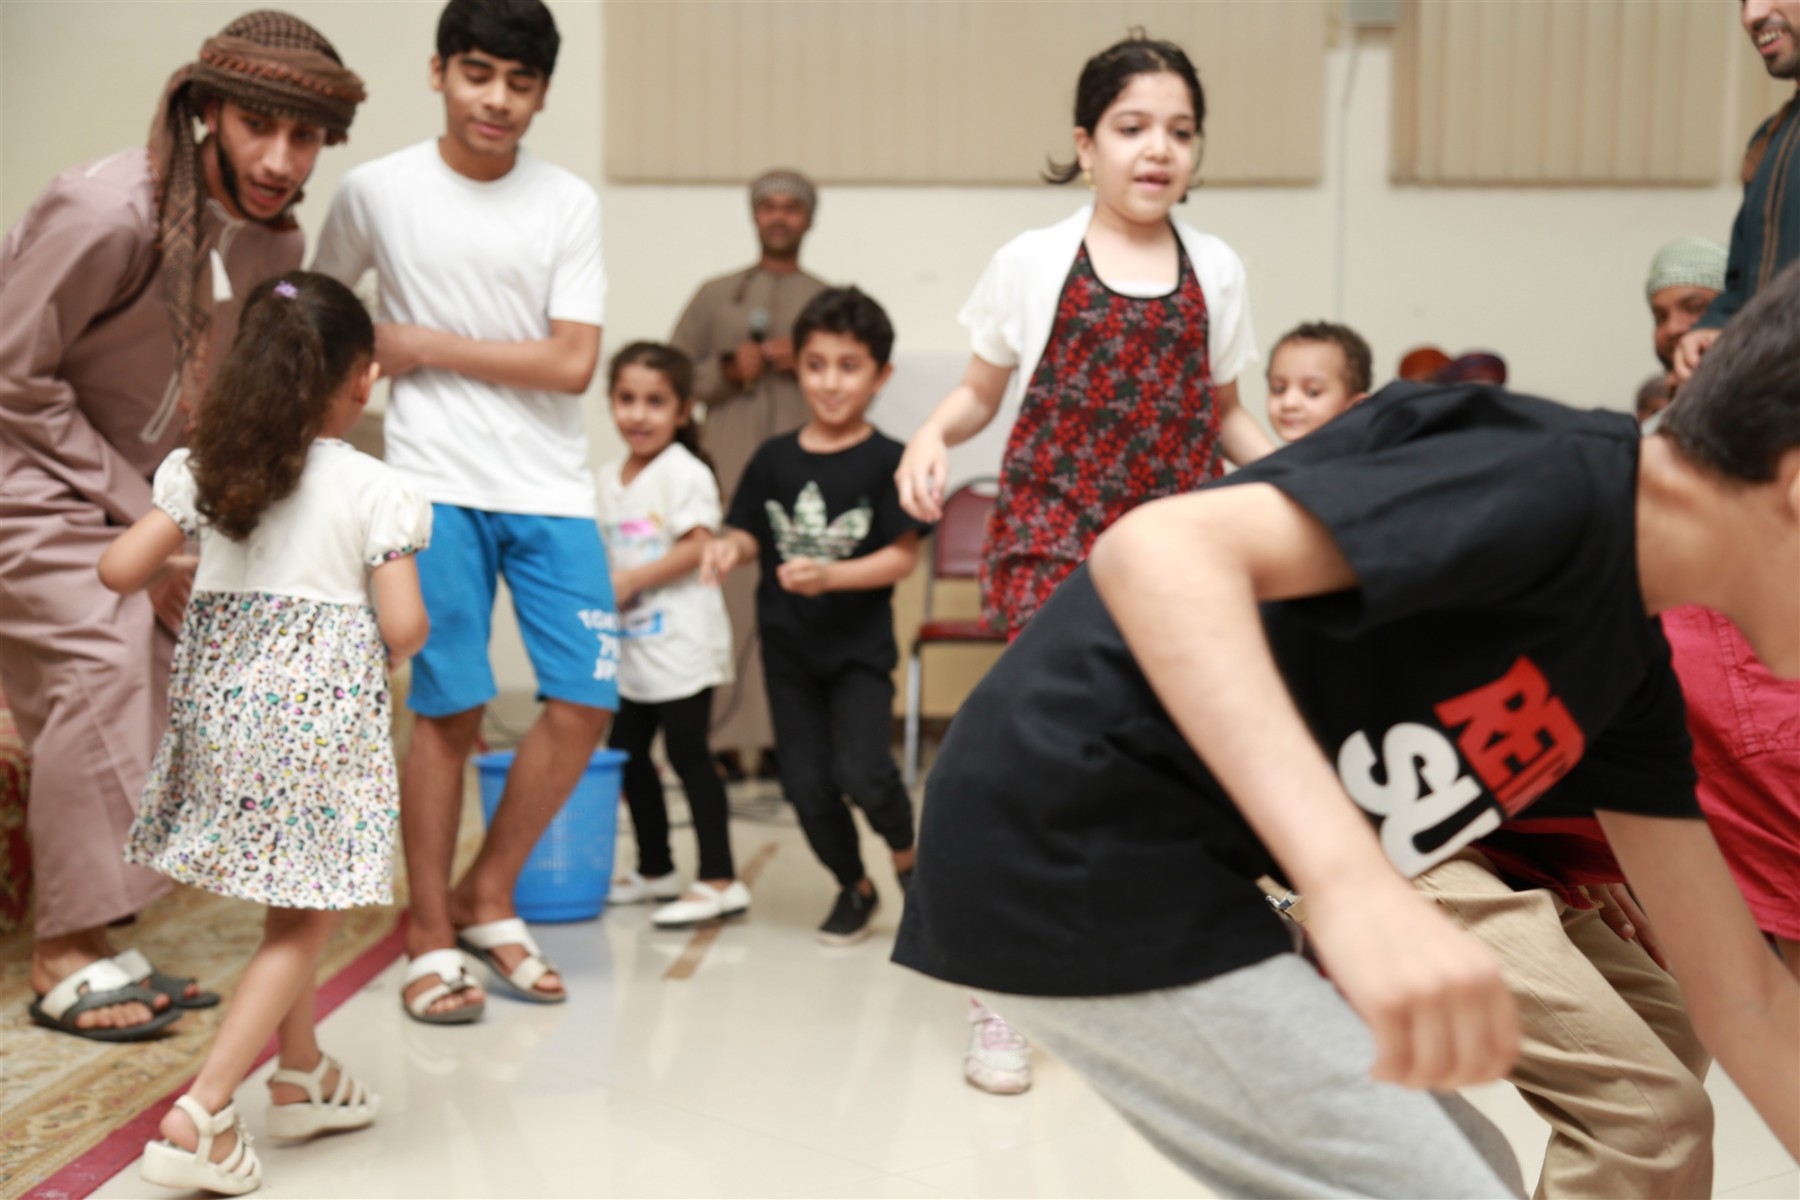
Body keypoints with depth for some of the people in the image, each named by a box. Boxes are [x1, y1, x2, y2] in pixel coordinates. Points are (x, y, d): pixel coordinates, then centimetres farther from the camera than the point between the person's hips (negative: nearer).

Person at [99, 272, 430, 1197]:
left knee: (292, 908, 23)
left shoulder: (204, 471, 3)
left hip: (224, 696, 6)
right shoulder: (372, 490, -9)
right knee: (302, 925, 5)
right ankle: (200, 1115, -4)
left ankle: (303, 1077, 37)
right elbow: (402, 626, -13)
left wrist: (183, 564, 21)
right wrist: (405, 637, 11)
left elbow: (120, 570, 0)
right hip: (321, 706, -5)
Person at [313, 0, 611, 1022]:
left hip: (552, 488, 2)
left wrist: (425, 346, -7)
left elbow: (573, 363, -7)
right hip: (437, 485, -2)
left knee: (585, 702, -2)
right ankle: (432, 937, 13)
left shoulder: (569, 204, 2)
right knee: (451, 711, -3)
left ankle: (488, 898, 19)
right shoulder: (377, 192, 1)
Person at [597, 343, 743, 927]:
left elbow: (698, 548, -19)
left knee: (687, 752, -7)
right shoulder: (609, 478, 12)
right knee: (627, 752, 14)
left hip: (681, 642, -8)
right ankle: (655, 870, 29)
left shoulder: (684, 472, -11)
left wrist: (629, 581, -19)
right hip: (629, 644, 8)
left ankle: (720, 879, 0)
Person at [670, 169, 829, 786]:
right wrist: (727, 371, -3)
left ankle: (786, 734, -7)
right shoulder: (716, 295, 20)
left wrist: (807, 363, -3)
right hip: (728, 467, 0)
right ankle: (719, 735, -8)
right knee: (723, 591, -10)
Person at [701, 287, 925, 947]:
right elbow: (750, 533, 7)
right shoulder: (774, 458, 3)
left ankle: (906, 855, 17)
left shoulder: (886, 461, -8)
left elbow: (901, 557, -12)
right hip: (787, 644, 4)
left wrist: (830, 576, -26)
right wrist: (730, 547, -16)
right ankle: (853, 886, 31)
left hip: (860, 645, -3)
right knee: (806, 782, 7)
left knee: (863, 773, -16)